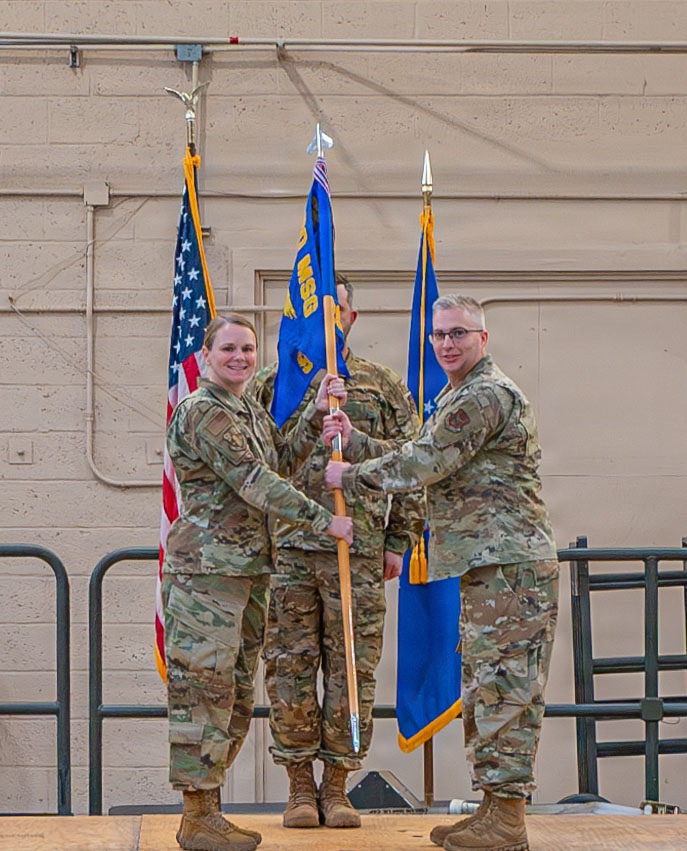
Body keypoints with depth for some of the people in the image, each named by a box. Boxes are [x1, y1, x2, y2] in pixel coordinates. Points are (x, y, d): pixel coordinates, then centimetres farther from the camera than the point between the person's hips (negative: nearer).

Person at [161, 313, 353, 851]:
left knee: (236, 694, 11)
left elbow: (283, 460, 23)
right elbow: (254, 480, -17)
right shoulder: (203, 412, -12)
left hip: (249, 566, 10)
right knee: (205, 688, -7)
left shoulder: (253, 414, 18)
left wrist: (318, 413, 13)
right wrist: (324, 520, -16)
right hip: (206, 565, -10)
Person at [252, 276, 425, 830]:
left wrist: (399, 541, 4)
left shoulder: (384, 387, 10)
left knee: (352, 670, 2)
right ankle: (300, 785, 12)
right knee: (290, 669, 1)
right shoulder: (273, 384, 10)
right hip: (286, 550, 0)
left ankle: (337, 785, 12)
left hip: (359, 552, 0)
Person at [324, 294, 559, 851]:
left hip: (509, 564, -11)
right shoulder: (459, 396, 22)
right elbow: (422, 460, 21)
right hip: (487, 565, 11)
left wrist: (350, 479, -4)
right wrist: (356, 439, 11)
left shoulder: (487, 395, -13)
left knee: (503, 685, -9)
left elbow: (423, 464, -16)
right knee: (483, 685, 12)